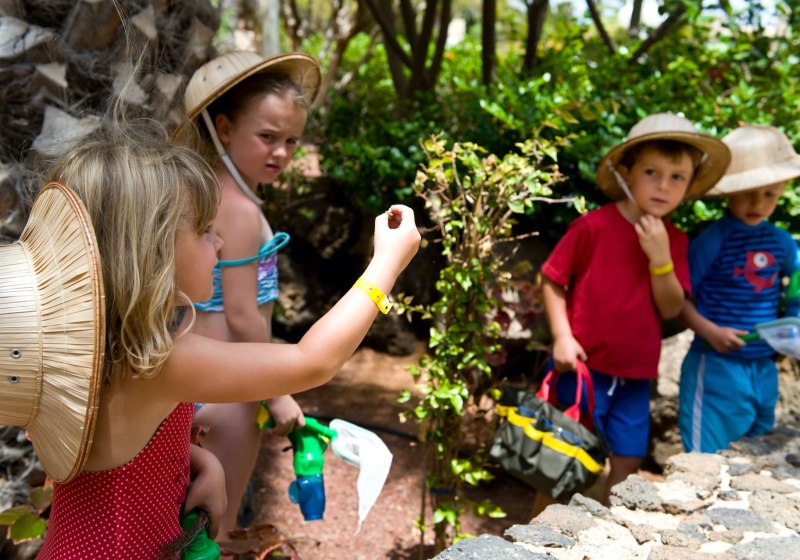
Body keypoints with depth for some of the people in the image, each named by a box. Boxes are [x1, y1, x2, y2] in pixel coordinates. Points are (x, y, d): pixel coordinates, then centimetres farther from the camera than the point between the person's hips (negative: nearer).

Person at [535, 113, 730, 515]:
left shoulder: (674, 241, 2)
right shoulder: (594, 225, -14)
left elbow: (671, 309, -4)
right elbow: (552, 280, -7)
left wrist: (661, 257, -17)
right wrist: (562, 337, -16)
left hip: (635, 377, 5)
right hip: (583, 369, -5)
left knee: (628, 462, 13)